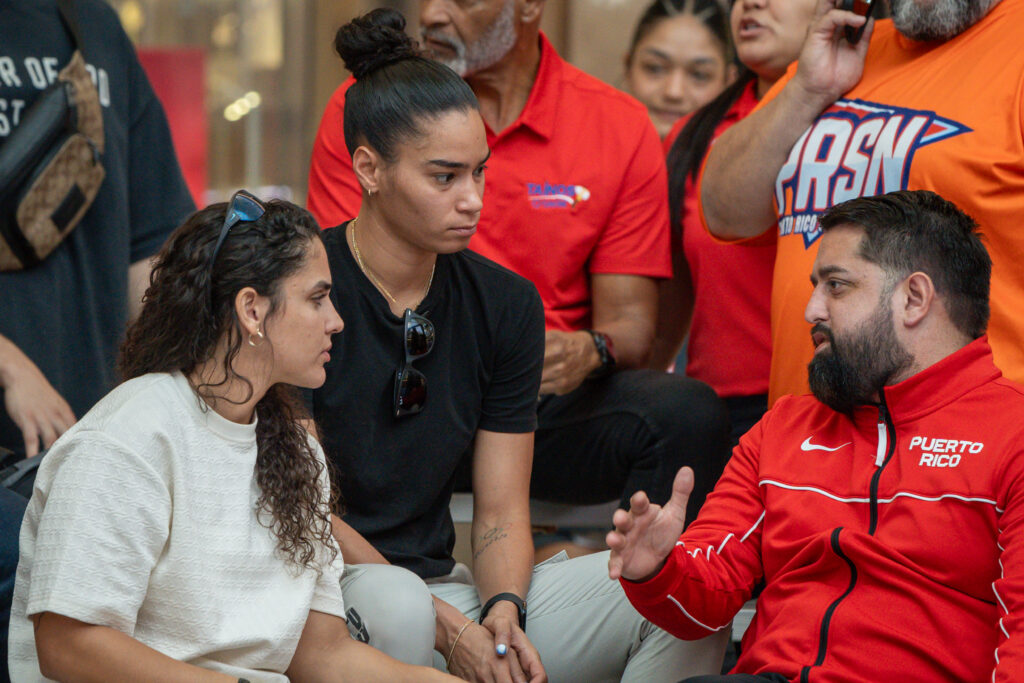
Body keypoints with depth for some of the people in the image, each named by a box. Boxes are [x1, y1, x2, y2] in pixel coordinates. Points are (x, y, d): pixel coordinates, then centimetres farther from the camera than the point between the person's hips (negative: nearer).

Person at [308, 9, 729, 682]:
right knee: (392, 603, -40)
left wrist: (502, 613, -16)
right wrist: (448, 629, -18)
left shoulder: (507, 305, 6)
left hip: (447, 587, 5)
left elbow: (502, 511, 7)